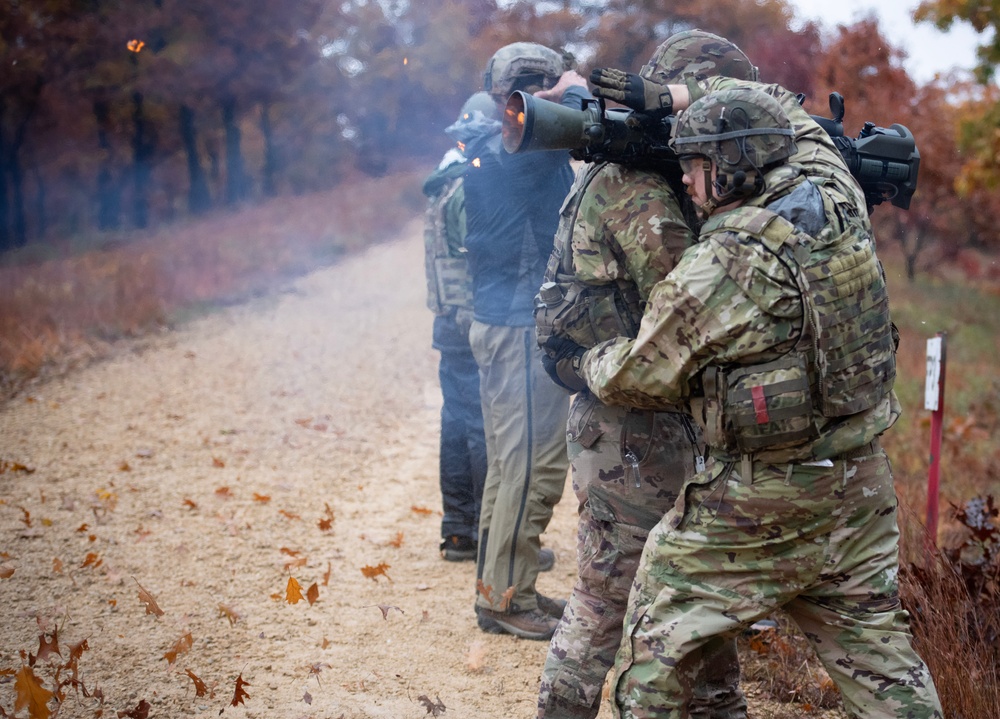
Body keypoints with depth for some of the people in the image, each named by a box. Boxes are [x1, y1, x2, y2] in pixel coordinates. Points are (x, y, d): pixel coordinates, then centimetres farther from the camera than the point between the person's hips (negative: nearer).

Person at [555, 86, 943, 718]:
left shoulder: (724, 263, -20)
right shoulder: (839, 210, -1)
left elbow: (639, 376, -8)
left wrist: (588, 360, 13)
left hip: (768, 500, -7)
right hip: (864, 483, 7)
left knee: (660, 635, 11)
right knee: (873, 643, 18)